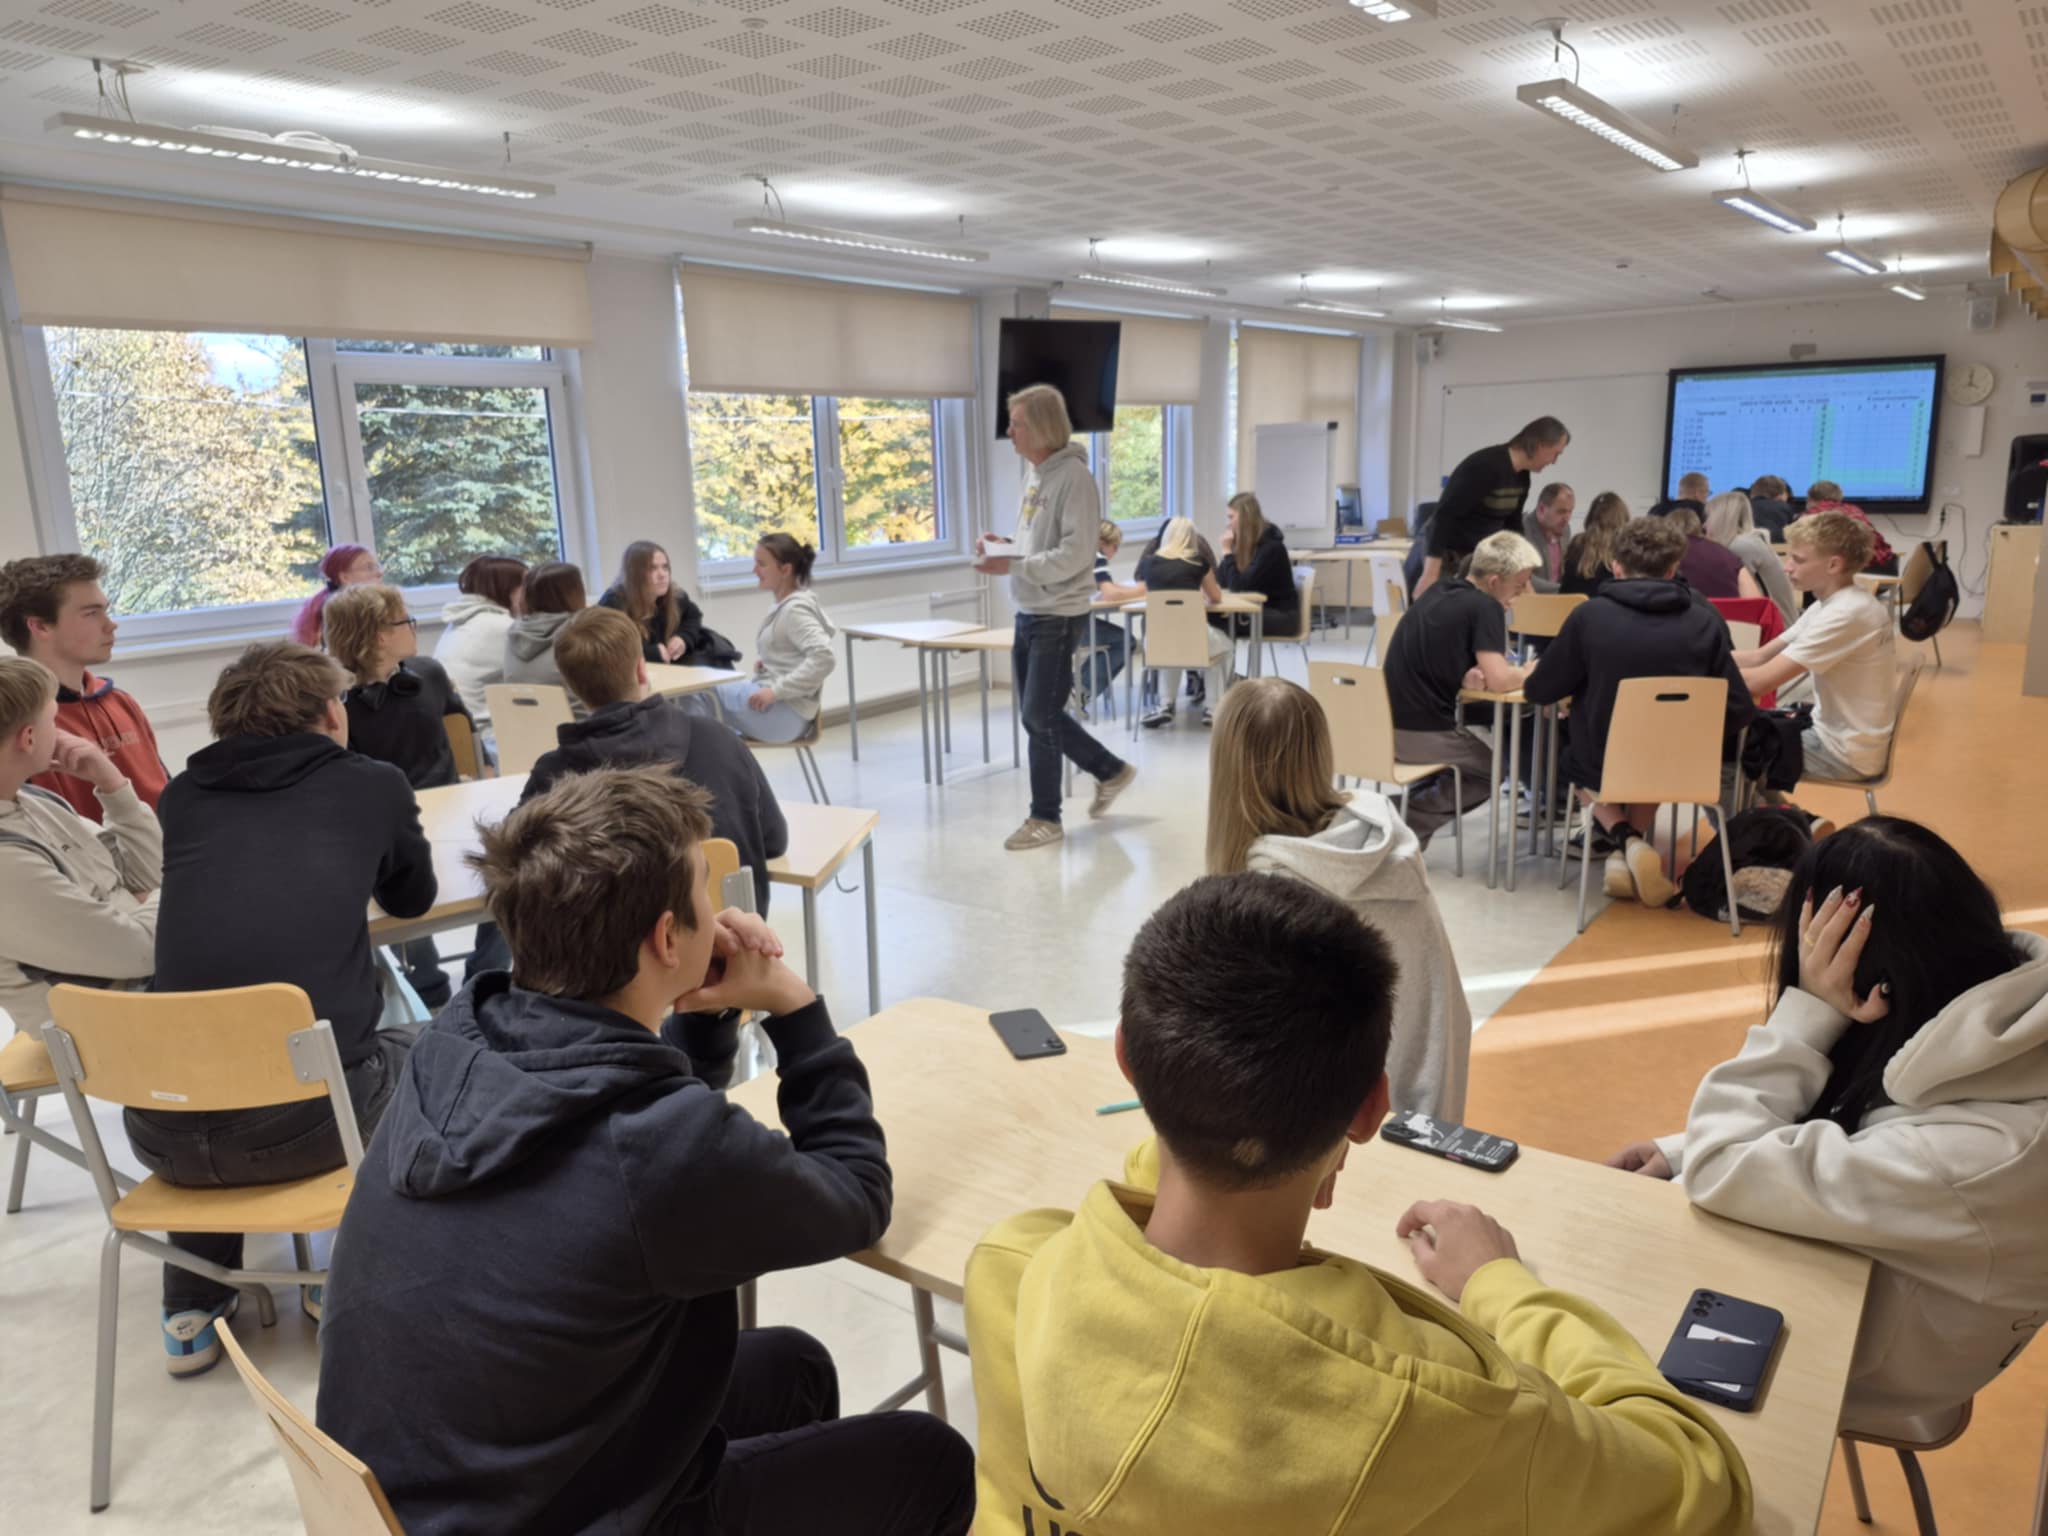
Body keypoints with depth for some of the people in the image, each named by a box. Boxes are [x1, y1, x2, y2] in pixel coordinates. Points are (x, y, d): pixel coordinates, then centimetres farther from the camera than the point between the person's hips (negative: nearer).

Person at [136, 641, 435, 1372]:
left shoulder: (183, 794, 13)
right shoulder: (374, 785, 6)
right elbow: (413, 898, 25)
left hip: (163, 1129, 4)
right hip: (307, 1117, -3)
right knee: (417, 1053, 29)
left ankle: (193, 1309, 34)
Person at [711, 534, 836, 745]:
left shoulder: (795, 610, -14)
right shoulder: (785, 605, 13)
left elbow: (824, 658, -27)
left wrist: (776, 691, -26)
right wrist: (766, 659, 11)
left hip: (786, 712, -10)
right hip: (776, 702, 10)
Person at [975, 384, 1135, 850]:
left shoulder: (1074, 477, -16)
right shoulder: (1035, 474, 12)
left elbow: (1073, 556, -23)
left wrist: (1010, 565, -25)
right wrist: (1000, 545, 1)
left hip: (1059, 617, -9)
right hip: (1028, 614, 9)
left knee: (1040, 717, -3)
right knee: (1039, 714, 14)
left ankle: (1045, 818, 15)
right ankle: (1111, 771, 29)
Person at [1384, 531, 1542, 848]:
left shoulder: (1441, 590, 10)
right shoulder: (1486, 607, -14)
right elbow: (1499, 681, -21)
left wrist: (1466, 674, -2)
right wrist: (1531, 672, 1)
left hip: (1389, 721, 7)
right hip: (1422, 732, -7)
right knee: (1489, 772, 20)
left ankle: (1407, 811, 15)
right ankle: (1410, 817, 3)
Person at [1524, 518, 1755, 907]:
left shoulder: (1589, 615, -11)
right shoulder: (1706, 621, -7)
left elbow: (1539, 692, -2)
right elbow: (1740, 711, -4)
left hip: (1603, 764, -2)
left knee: (1570, 751, 33)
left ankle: (1622, 837, 8)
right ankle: (1634, 841, 18)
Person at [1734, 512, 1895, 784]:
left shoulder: (1846, 614, -25)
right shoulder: (1834, 604, 6)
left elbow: (1760, 681, -29)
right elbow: (1760, 657, 4)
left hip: (1845, 754, -9)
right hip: (1835, 735, 9)